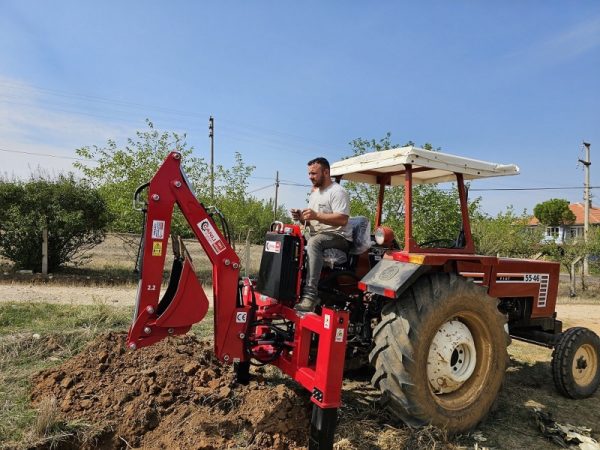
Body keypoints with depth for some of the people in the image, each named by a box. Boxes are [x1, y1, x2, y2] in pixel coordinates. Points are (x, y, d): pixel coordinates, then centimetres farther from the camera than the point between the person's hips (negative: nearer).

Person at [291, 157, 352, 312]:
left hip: (339, 238, -9)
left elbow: (342, 220, -22)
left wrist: (317, 215, -27)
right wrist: (302, 218, -1)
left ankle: (310, 294, -42)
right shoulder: (314, 192, 19)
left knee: (314, 242, -38)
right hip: (318, 237, 9)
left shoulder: (337, 192, -10)